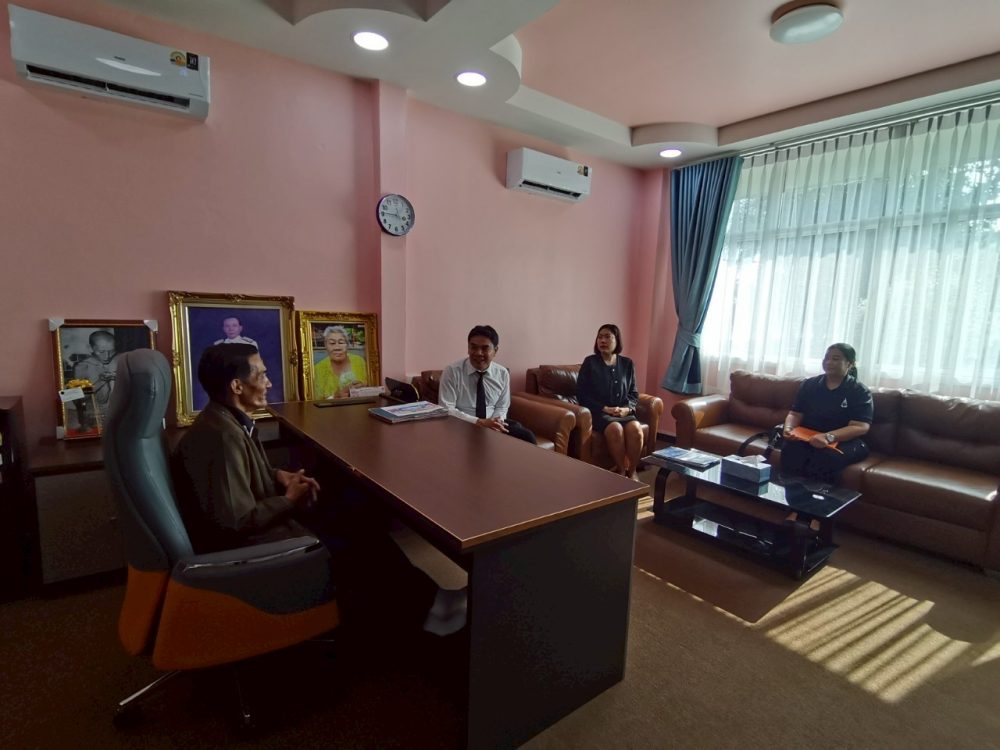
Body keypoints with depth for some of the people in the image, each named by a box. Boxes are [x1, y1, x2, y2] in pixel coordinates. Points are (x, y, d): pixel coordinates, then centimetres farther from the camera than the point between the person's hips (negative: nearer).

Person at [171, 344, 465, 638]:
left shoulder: (229, 420, 4)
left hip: (265, 519, 10)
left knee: (354, 505, 1)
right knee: (358, 551, -12)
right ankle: (422, 604, 9)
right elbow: (238, 523, -27)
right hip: (247, 545, -10)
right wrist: (289, 500, -13)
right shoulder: (222, 436, -27)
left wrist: (279, 475, 2)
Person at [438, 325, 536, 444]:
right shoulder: (452, 371, -10)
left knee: (526, 436, -17)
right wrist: (479, 422, -22)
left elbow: (501, 407, 10)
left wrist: (496, 422, -13)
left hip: (491, 424, 4)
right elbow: (446, 409, -14)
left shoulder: (503, 374, 1)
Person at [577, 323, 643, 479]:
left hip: (623, 412, 3)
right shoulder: (590, 362, 1)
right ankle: (621, 471, -14)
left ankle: (632, 471, -11)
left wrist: (627, 408, -8)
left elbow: (634, 393, 14)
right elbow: (582, 393, -4)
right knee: (615, 429, -34)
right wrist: (604, 408, -13)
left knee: (635, 428, -29)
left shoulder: (627, 364, 11)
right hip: (598, 412, -3)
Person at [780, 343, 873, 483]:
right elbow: (795, 414, 11)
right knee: (790, 448, -33)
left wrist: (828, 437, -29)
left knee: (826, 457, -37)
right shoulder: (809, 385, 11)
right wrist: (788, 428, -14)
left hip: (844, 441, -2)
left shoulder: (859, 391, 0)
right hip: (807, 437, 2)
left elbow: (861, 427, -12)